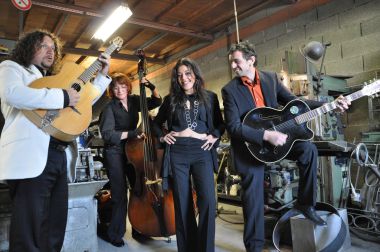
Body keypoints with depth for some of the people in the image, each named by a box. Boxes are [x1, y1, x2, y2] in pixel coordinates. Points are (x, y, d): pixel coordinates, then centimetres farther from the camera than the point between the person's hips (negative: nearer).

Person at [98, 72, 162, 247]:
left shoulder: (134, 100, 4)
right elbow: (107, 134, -19)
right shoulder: (110, 107, -10)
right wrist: (130, 133, -24)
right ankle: (114, 234, 15)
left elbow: (157, 102, 10)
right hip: (115, 153, -4)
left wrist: (152, 87, -6)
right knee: (120, 195, -6)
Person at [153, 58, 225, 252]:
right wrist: (162, 137, 6)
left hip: (202, 153, 0)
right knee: (182, 203, 5)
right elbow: (156, 123, 22)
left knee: (207, 200, -11)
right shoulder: (171, 99, 10)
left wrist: (214, 136, 0)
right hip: (177, 155, 1)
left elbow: (220, 123, 17)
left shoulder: (209, 97, 8)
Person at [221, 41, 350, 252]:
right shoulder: (230, 90, -13)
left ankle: (306, 203, 5)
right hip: (249, 145, -3)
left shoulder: (271, 77, -1)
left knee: (309, 149, -18)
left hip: (274, 134, 4)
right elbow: (233, 126, -21)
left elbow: (294, 101, 4)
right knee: (253, 197, 2)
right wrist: (266, 135, -30)